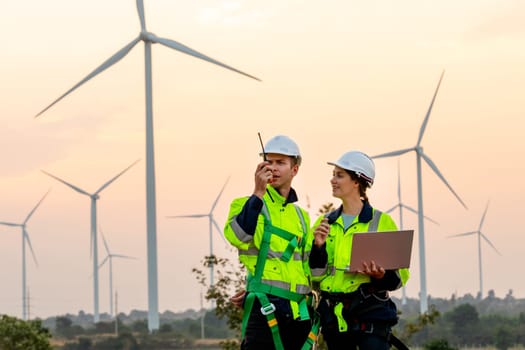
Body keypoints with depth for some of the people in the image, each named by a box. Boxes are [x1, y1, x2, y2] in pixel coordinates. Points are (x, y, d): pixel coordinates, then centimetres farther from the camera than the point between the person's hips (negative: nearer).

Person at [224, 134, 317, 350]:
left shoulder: (301, 216, 19)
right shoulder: (251, 204, 2)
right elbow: (238, 237, -20)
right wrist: (259, 193, -20)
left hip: (298, 313, 6)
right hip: (265, 309, -6)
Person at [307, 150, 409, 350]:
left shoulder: (381, 222, 1)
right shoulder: (325, 223, 13)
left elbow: (400, 275, 0)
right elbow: (314, 274, 8)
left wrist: (381, 275, -21)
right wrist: (318, 245, -8)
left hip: (371, 313, -5)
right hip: (334, 316, 5)